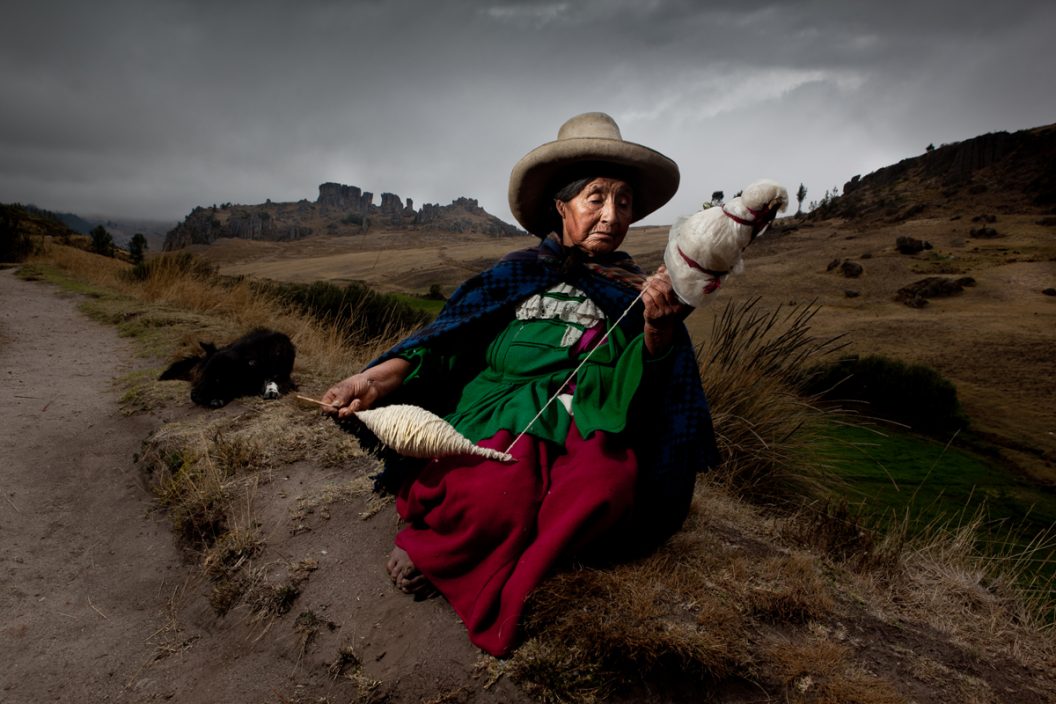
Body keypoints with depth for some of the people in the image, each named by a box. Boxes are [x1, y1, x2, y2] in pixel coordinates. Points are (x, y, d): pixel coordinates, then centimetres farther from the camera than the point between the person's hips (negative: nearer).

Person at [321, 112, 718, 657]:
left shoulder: (637, 289, 16)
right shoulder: (517, 274, 10)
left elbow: (656, 387, 7)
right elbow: (444, 339, 3)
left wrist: (660, 330, -14)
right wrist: (378, 379, -12)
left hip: (592, 429, 3)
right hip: (505, 419, -2)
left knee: (610, 484, -33)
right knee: (497, 495, -36)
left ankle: (436, 554, -15)